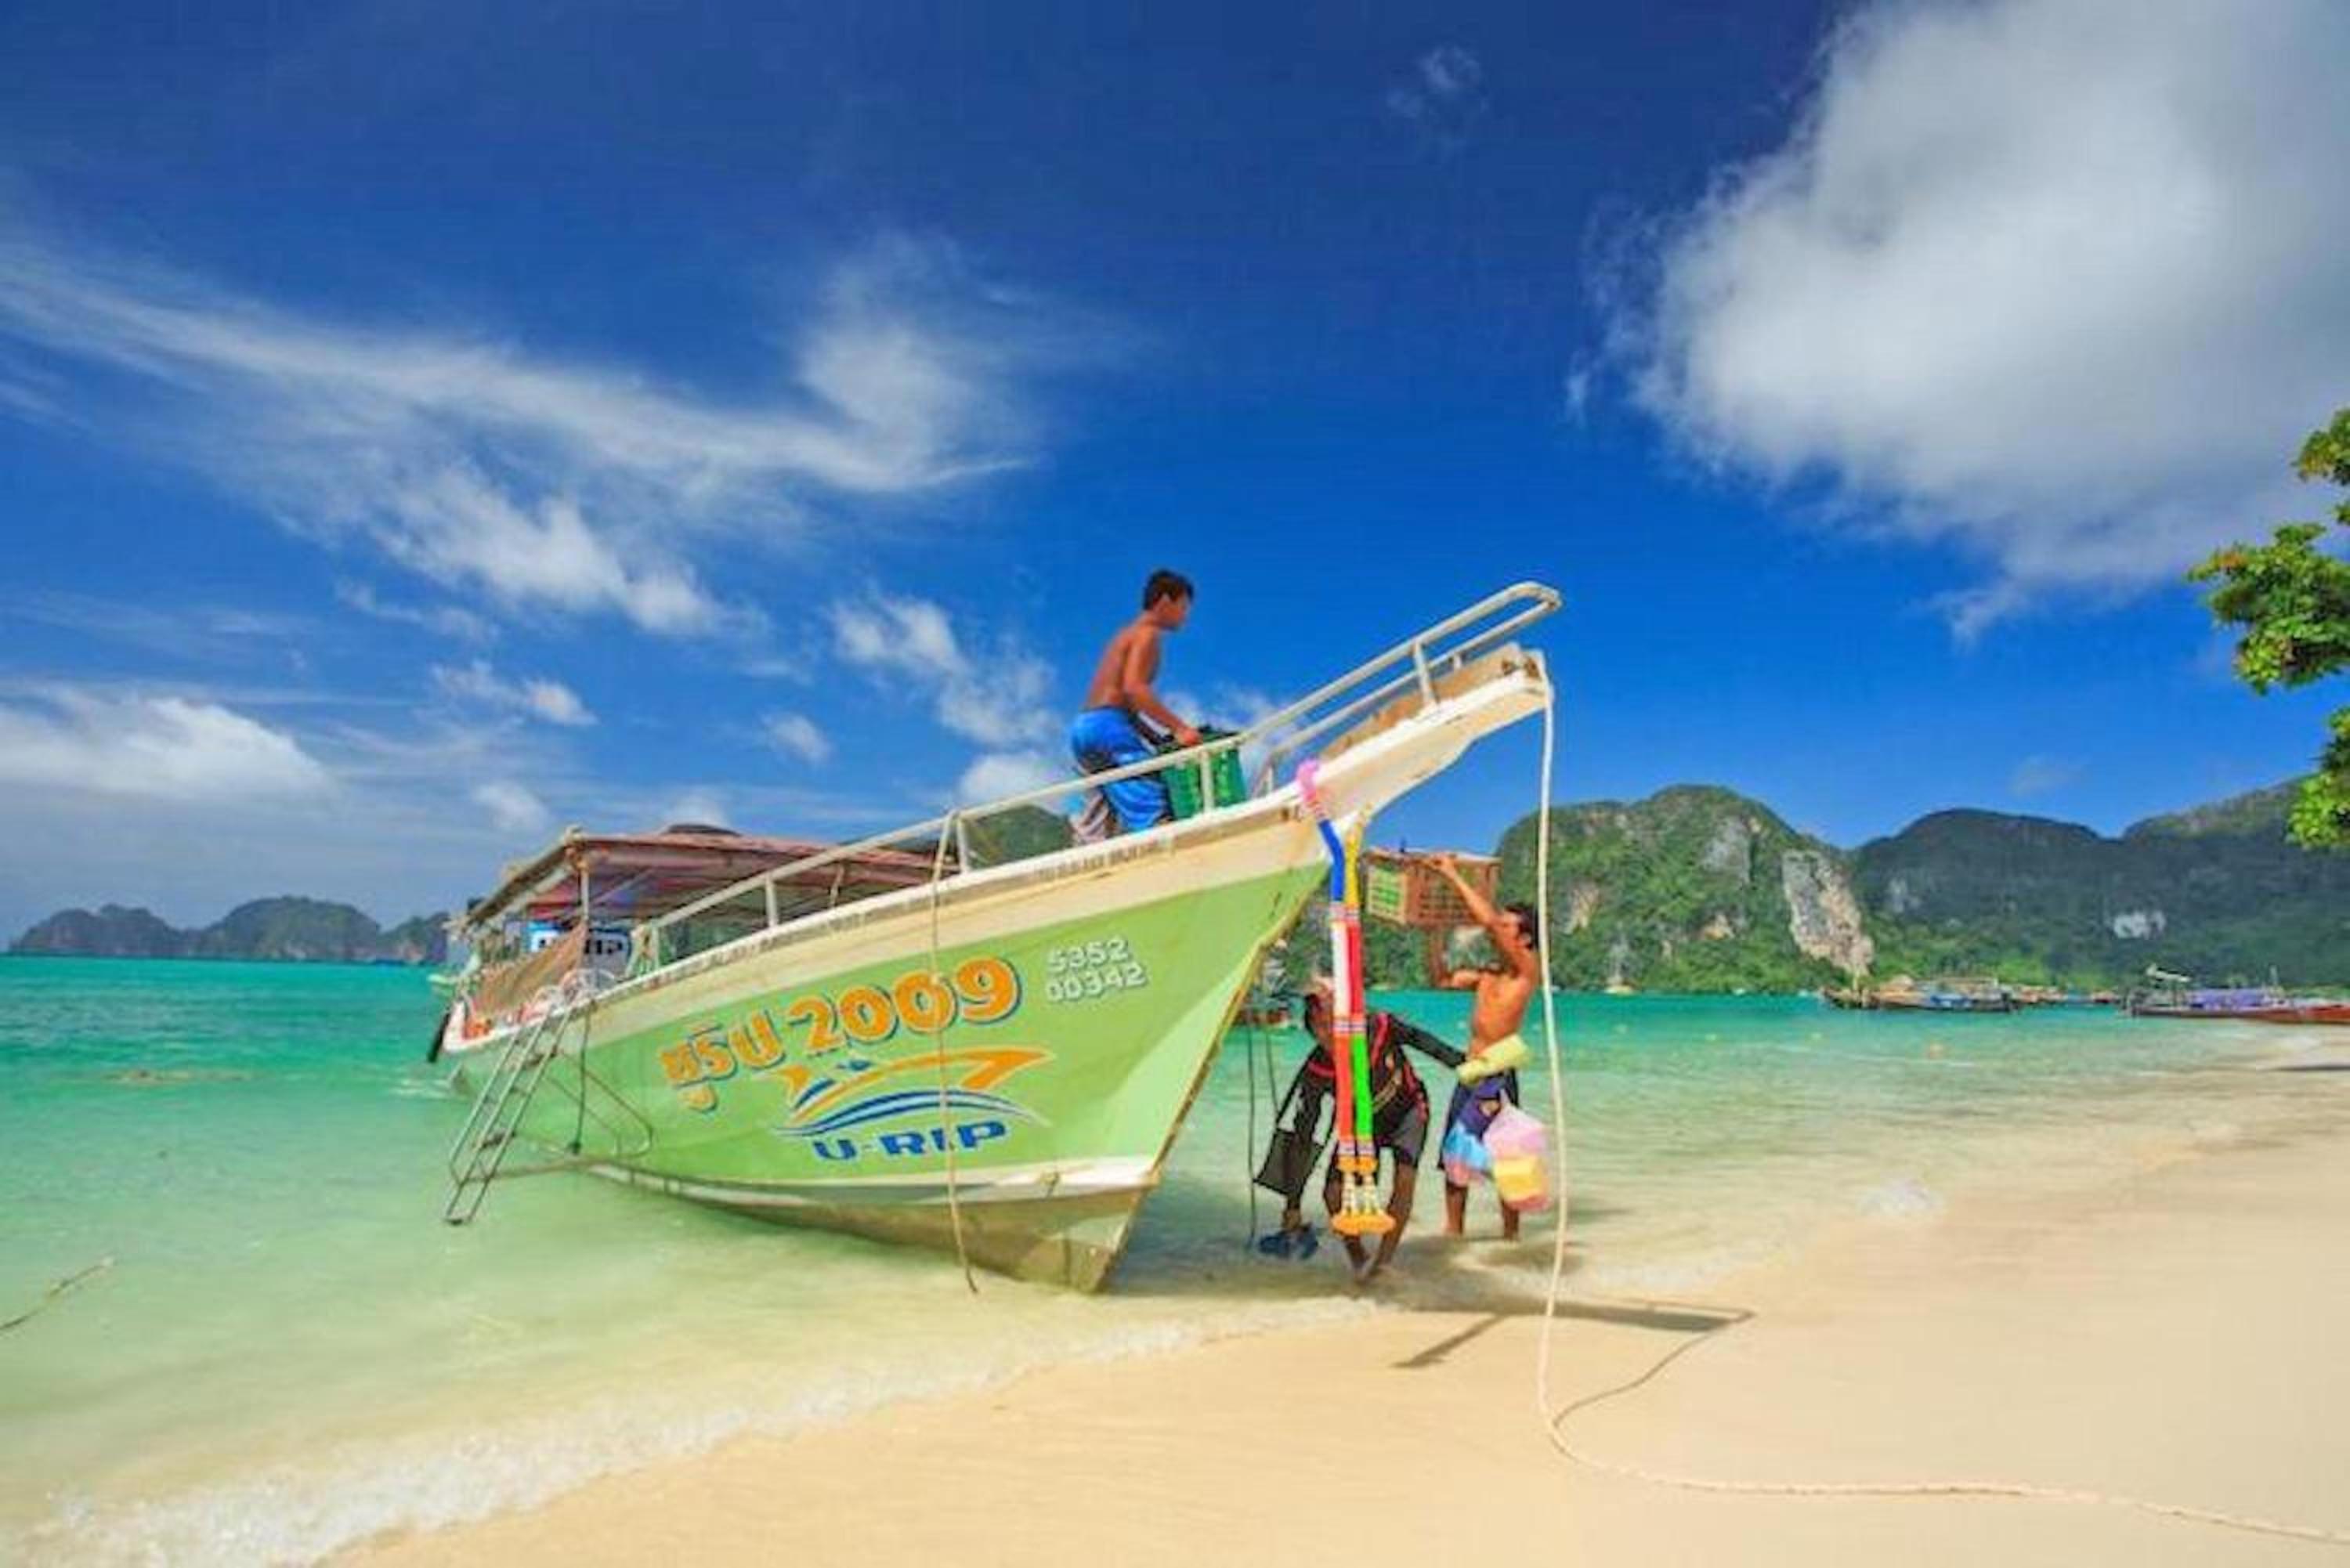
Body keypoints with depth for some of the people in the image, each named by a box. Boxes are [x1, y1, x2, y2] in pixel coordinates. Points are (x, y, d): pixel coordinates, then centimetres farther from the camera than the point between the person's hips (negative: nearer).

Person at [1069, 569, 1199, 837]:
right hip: (1108, 726, -10)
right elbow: (1133, 688, -19)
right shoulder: (1147, 633, -3)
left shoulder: (1129, 634, 25)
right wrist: (1178, 728, -22)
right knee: (1153, 810, -16)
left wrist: (1160, 742, 18)